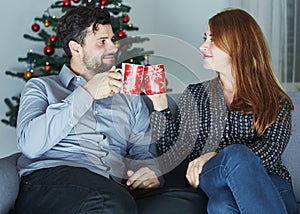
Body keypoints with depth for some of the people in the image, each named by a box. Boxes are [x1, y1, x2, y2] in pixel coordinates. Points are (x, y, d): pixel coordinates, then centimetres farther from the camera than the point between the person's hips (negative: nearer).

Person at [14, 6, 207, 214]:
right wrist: (86, 94, -6)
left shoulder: (129, 97, 29)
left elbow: (144, 153, 24)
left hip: (117, 190, 5)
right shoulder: (42, 87, 17)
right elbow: (29, 144, -3)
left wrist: (152, 171, -2)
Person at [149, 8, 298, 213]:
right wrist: (160, 104, 1)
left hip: (268, 185, 0)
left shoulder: (276, 102, 13)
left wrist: (214, 156, -18)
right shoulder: (195, 95, 19)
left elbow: (270, 150, -5)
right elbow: (172, 155, 11)